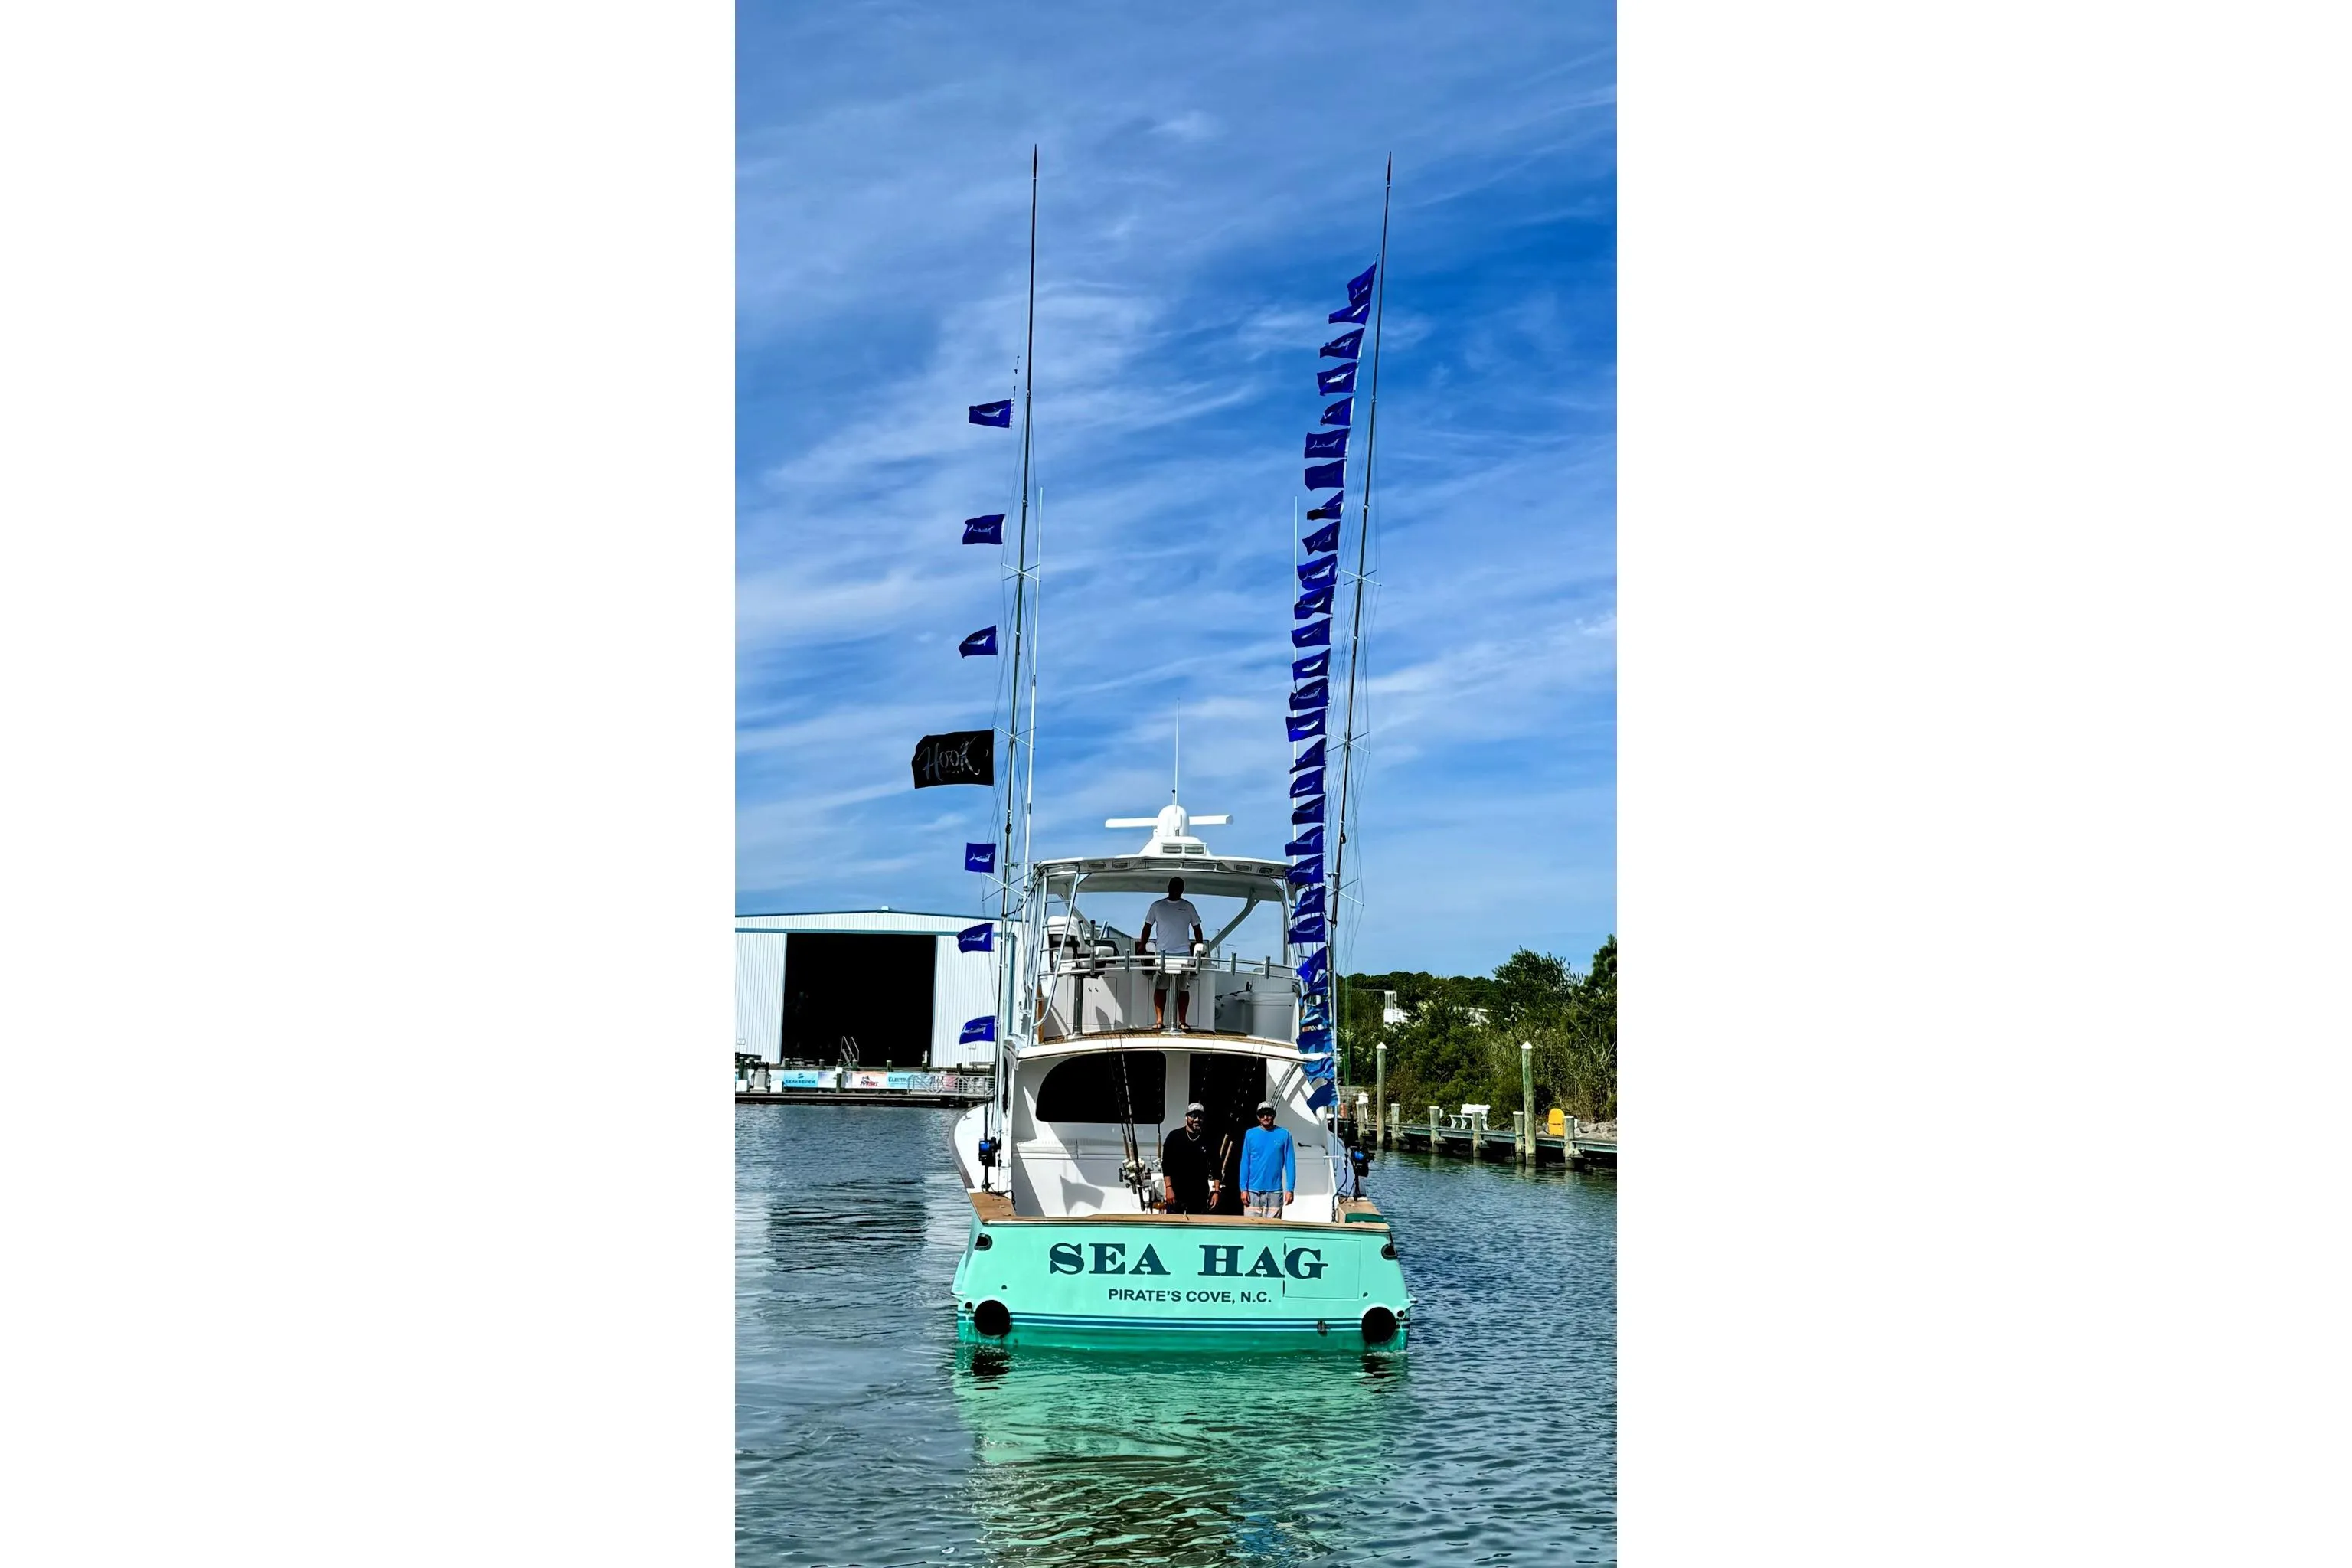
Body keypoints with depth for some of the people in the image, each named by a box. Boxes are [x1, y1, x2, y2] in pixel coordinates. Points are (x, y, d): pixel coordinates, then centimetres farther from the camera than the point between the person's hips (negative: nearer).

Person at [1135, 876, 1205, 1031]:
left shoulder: (1188, 907, 6)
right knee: (1160, 987, -3)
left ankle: (1182, 1021, 6)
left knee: (1183, 988, 1)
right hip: (1161, 953, 0)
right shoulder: (1157, 906, 6)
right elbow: (1147, 927, 11)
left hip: (1183, 954, 0)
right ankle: (1159, 1020, -2)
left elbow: (1196, 928, 11)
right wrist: (1142, 947, 5)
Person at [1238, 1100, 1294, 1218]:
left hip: (1275, 1191, 0)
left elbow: (1290, 1163, 0)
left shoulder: (1283, 1135, 2)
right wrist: (1243, 1188, -3)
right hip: (1253, 1191, 1)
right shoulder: (1250, 1134, 4)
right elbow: (1245, 1163, 4)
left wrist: (1290, 1189, -7)